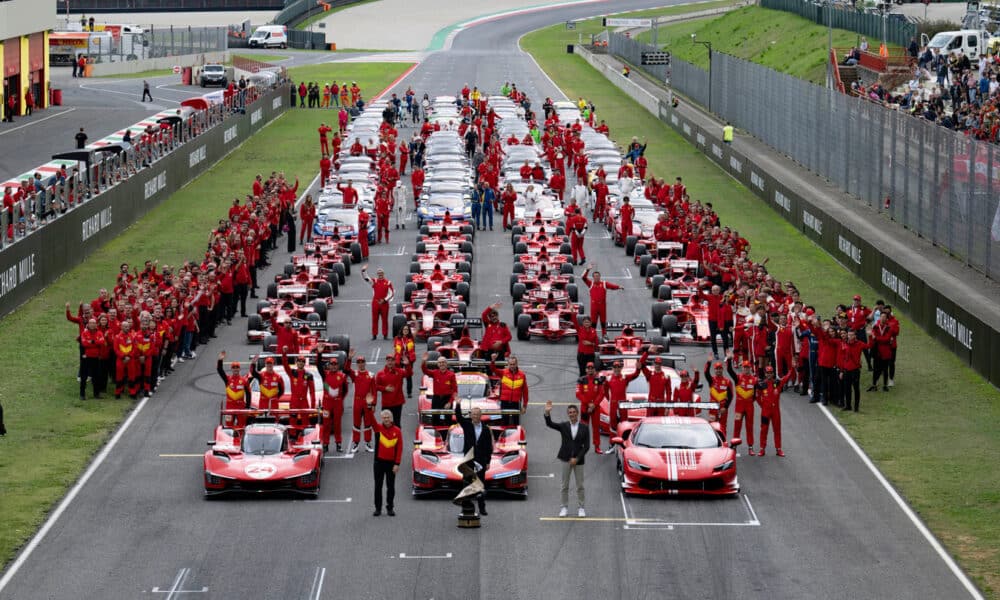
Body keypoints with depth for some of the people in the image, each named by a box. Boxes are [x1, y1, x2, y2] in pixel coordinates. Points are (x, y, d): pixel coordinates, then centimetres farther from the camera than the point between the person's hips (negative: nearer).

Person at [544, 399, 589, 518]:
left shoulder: (584, 428, -1)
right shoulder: (563, 426, 1)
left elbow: (586, 446, -3)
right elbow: (549, 424, -14)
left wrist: (577, 459, -11)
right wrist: (547, 413, -33)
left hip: (578, 460, 0)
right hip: (566, 459, 0)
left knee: (580, 486, 6)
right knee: (564, 485, 6)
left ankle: (580, 508, 16)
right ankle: (564, 508, 14)